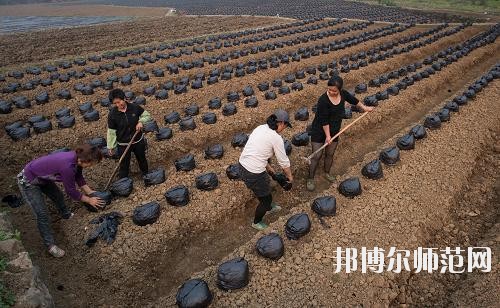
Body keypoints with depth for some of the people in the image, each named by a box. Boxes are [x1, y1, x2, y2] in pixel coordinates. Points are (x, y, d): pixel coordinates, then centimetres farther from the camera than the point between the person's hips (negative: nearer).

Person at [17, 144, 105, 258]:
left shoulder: (77, 158, -14)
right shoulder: (67, 166, -39)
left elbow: (79, 178, 5)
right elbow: (71, 191, -25)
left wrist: (91, 192, 1)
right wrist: (89, 200, -14)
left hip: (42, 177, 9)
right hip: (28, 182, -9)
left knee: (58, 196, 24)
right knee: (42, 214, -7)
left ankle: (66, 214, 53)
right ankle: (50, 245, 6)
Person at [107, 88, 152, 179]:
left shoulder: (134, 108, -14)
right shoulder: (112, 114, -17)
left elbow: (147, 115, 0)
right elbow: (111, 132, -9)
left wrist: (141, 121, -20)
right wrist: (110, 147, -4)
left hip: (138, 141, 2)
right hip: (123, 144, -2)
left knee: (142, 160, 24)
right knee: (124, 165, 8)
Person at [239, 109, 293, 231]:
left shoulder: (261, 128, 7)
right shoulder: (276, 138, -16)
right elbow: (283, 161, -6)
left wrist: (268, 167, 26)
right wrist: (289, 175, 12)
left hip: (243, 165, 9)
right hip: (253, 174, -9)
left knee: (265, 186, 35)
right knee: (266, 198, 18)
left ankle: (269, 207, 61)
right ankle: (256, 222, 41)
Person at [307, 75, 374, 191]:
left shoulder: (343, 94, -7)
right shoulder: (323, 100, -26)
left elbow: (353, 100, 15)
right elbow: (324, 120, -22)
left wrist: (364, 107, 28)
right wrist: (327, 136, -17)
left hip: (334, 131, 6)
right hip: (319, 131, -6)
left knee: (330, 154, 18)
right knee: (316, 156, -2)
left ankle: (327, 173, 41)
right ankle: (310, 179, 13)